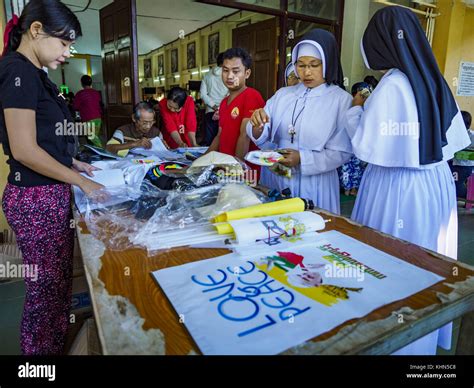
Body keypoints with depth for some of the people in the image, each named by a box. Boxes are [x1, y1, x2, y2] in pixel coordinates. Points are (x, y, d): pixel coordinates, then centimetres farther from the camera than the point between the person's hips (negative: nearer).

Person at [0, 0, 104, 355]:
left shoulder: (32, 73, 14)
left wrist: (73, 164, 13)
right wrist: (81, 182, -15)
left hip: (51, 195, 9)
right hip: (36, 200, -9)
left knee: (59, 283, 18)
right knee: (45, 289, 4)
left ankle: (58, 345, 35)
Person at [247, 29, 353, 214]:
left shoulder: (341, 99, -6)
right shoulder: (283, 94, 6)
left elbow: (342, 152, -10)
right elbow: (262, 138, 2)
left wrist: (302, 159, -22)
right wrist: (258, 126, -19)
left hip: (313, 185, -3)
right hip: (274, 179, 4)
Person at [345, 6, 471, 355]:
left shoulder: (392, 85, -17)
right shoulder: (435, 81, 6)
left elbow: (366, 147, -17)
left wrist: (356, 110, -2)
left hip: (397, 188, -8)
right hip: (436, 184, 8)